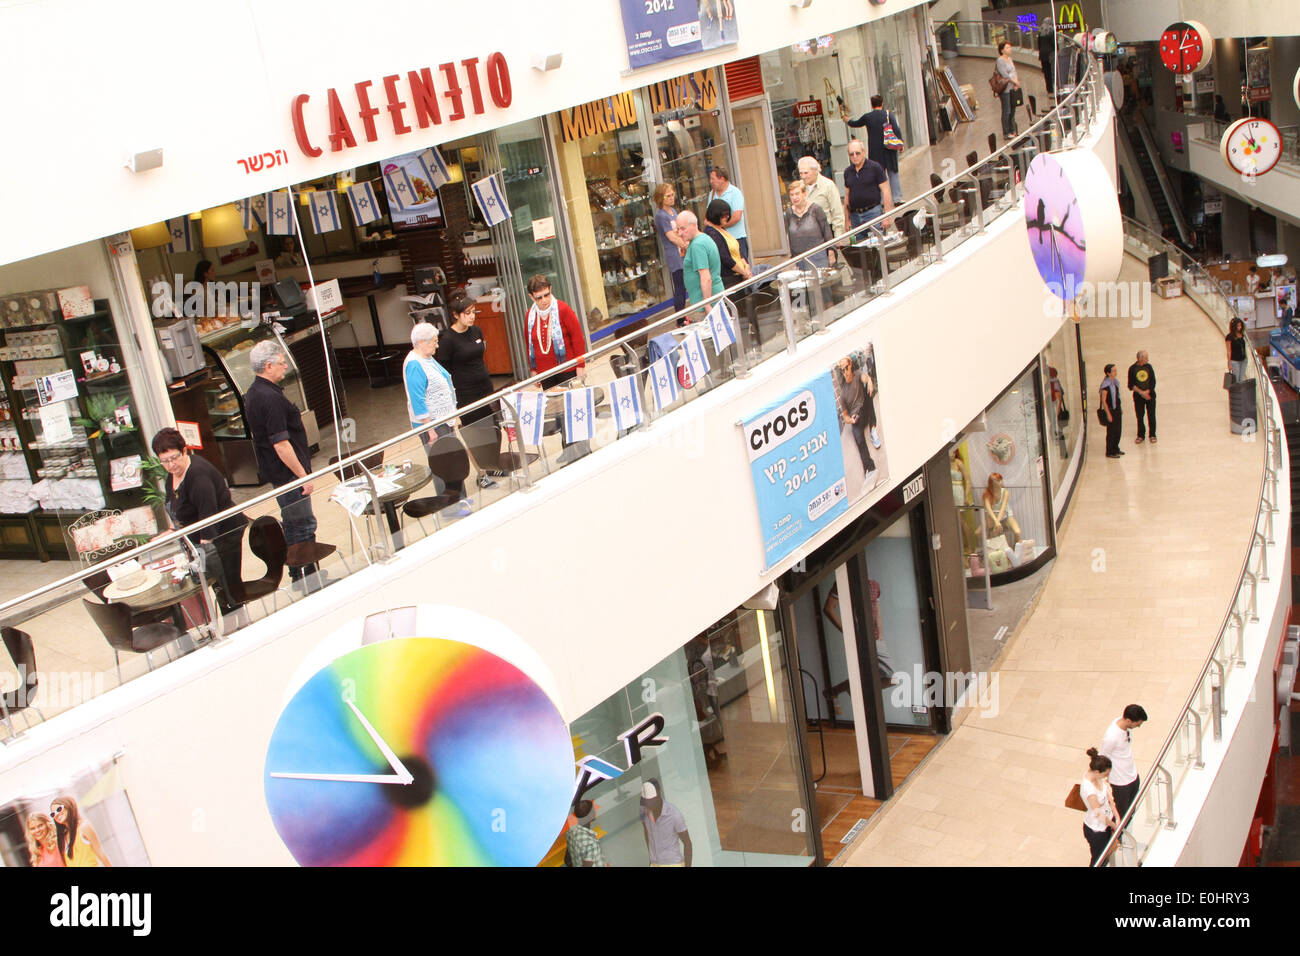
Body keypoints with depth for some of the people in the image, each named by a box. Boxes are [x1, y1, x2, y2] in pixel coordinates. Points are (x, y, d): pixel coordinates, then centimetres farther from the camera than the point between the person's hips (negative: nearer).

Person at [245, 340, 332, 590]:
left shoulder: (253, 393, 9)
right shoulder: (270, 398, -24)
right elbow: (281, 444, -26)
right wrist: (303, 475, -20)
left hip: (275, 472, 11)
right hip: (288, 472, -11)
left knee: (293, 523, 19)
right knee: (304, 525, -3)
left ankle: (298, 574, 29)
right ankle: (309, 577, 3)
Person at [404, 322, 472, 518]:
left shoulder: (428, 359, 12)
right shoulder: (414, 365, -19)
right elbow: (418, 401, -22)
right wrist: (430, 430, -23)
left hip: (444, 420, 10)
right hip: (431, 424, -10)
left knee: (454, 460, 16)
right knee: (442, 465, -6)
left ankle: (458, 498, 27)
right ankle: (450, 507, 1)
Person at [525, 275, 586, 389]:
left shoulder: (562, 308, -7)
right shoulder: (530, 314, 5)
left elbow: (577, 337, -7)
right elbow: (529, 344, 13)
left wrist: (580, 366, -9)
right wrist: (533, 369, 13)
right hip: (544, 372, 3)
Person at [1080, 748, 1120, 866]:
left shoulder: (1092, 772, -15)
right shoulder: (1089, 789, -39)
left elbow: (1108, 794, -2)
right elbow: (1099, 814, -26)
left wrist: (1117, 816, -6)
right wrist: (1114, 825, -9)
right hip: (1096, 830, -7)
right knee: (1098, 860, 17)